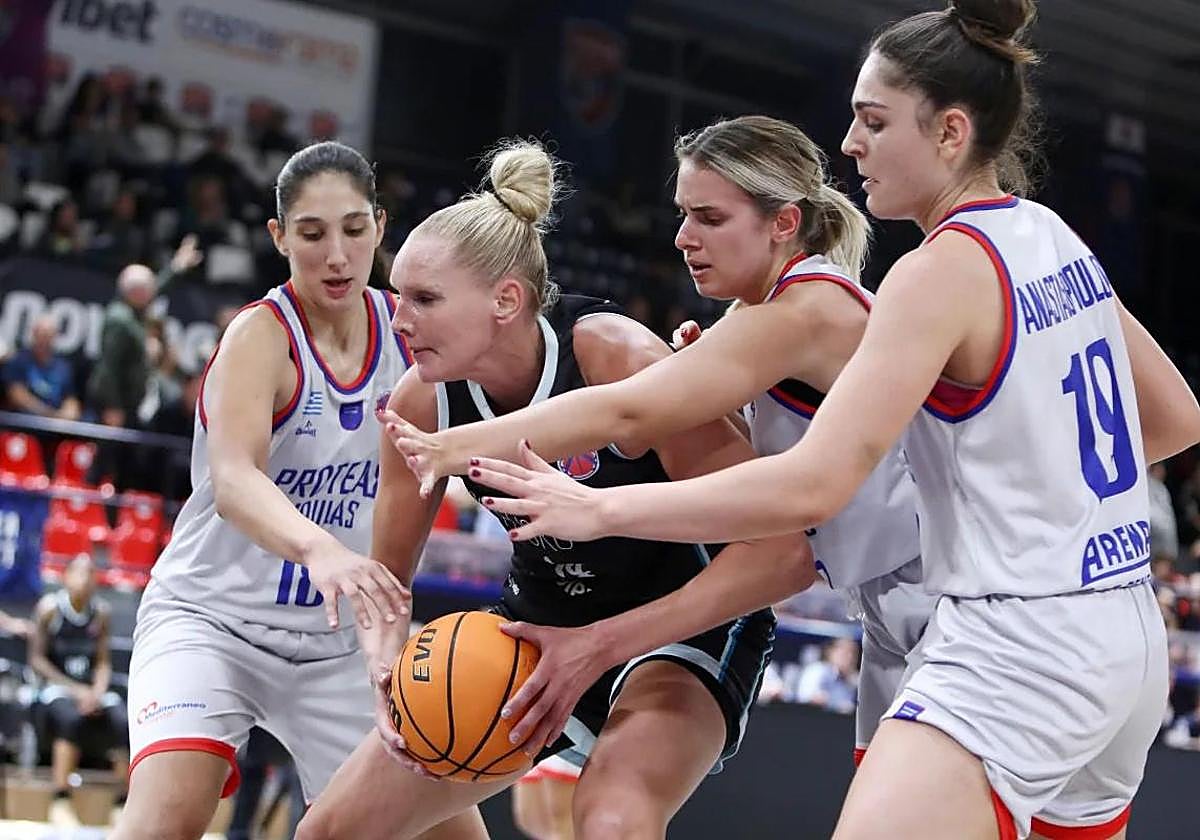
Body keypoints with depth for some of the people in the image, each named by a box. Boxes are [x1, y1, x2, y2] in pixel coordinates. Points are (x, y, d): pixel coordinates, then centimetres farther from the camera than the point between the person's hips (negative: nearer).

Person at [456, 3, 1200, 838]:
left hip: (1013, 651, -10)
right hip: (1128, 642, 10)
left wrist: (598, 508, -17)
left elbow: (811, 486, -22)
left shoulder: (943, 270, -14)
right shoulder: (1058, 242, 10)